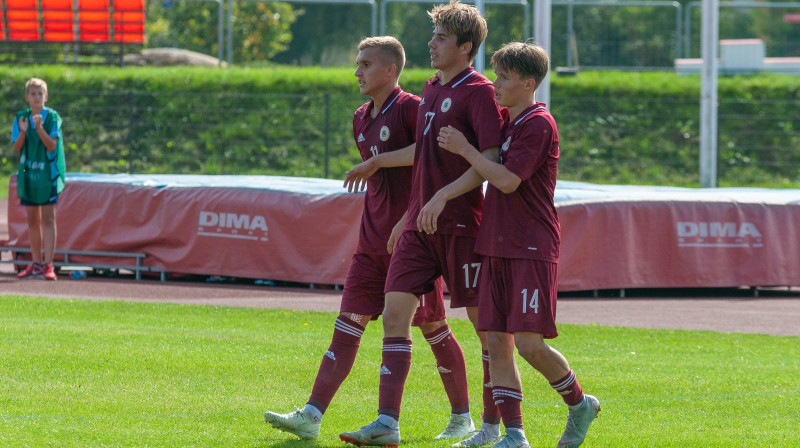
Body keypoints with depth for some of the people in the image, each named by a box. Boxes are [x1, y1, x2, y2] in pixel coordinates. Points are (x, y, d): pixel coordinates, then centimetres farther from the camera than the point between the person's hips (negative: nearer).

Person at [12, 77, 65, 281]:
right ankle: (36, 264, 19)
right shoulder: (21, 117, 4)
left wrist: (39, 128, -28)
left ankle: (48, 265, -11)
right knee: (32, 220, 10)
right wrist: (23, 132, -19)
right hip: (28, 173, 4)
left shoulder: (53, 117, -6)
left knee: (48, 218, -8)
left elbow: (51, 145, -14)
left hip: (48, 173, -4)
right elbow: (17, 147, -1)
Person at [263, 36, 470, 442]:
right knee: (348, 324, -2)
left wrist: (378, 161, -25)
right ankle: (311, 416, -9)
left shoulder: (410, 108, -11)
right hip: (373, 239, 7)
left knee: (432, 326, 2)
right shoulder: (362, 119, 15)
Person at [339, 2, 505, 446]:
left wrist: (442, 197, -24)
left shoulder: (477, 92, -10)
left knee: (483, 320, 2)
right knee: (395, 313, -1)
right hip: (420, 222, 8)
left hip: (461, 224, -8)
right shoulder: (431, 89, 15)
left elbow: (491, 160, -18)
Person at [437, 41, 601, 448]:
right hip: (498, 246, 8)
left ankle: (579, 404, 13)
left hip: (532, 248, -8)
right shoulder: (504, 120, 14)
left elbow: (507, 180, -18)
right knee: (496, 341, 0)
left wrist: (464, 149, -9)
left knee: (529, 343, -12)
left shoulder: (538, 124, -11)